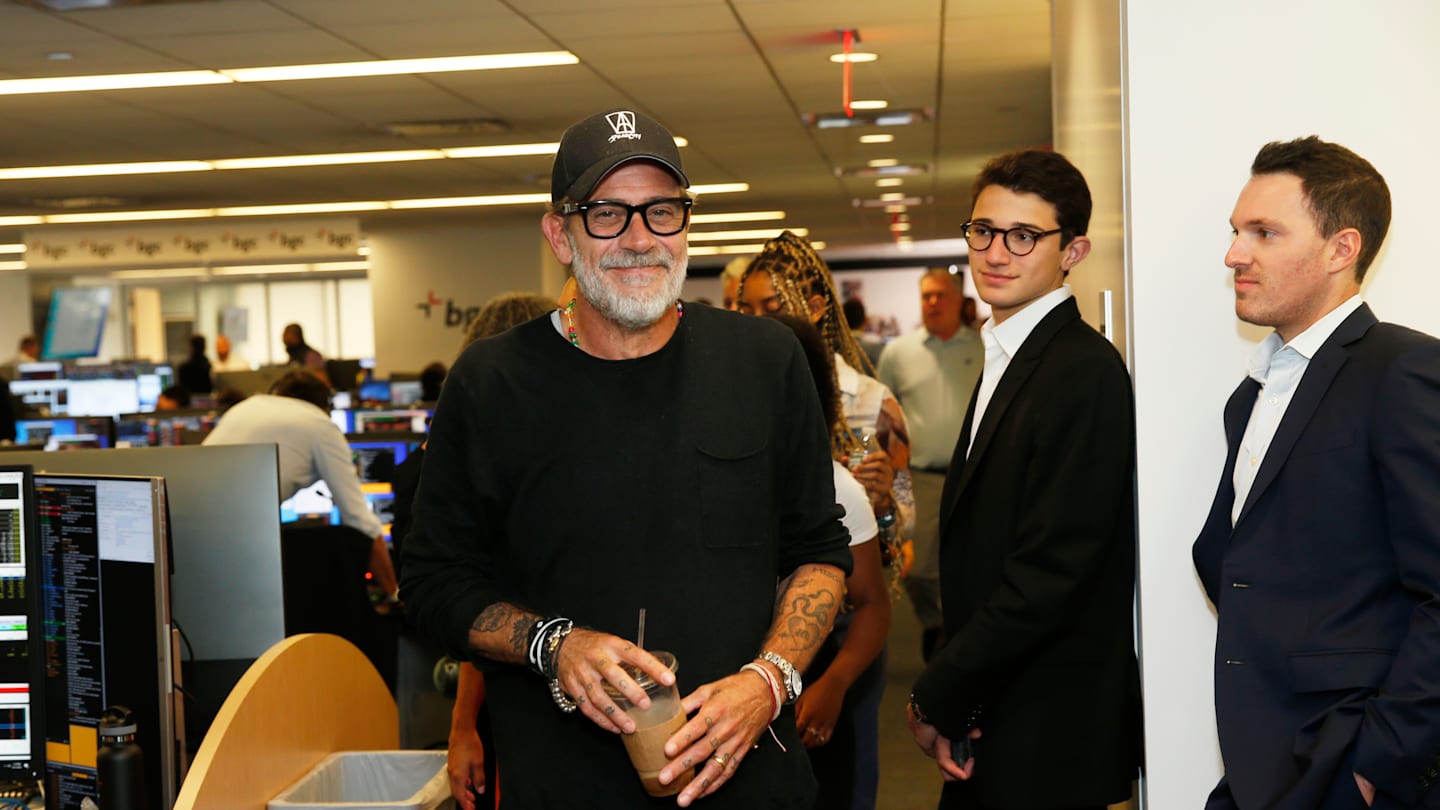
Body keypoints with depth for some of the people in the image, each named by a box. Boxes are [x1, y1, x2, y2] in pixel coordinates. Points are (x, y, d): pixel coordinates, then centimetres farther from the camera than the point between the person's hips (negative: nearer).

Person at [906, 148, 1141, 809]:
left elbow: (1049, 575, -22)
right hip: (985, 726, 8)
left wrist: (936, 700, -14)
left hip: (1050, 732, -8)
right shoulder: (1006, 359, 11)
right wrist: (944, 702, 2)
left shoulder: (1084, 371, -18)